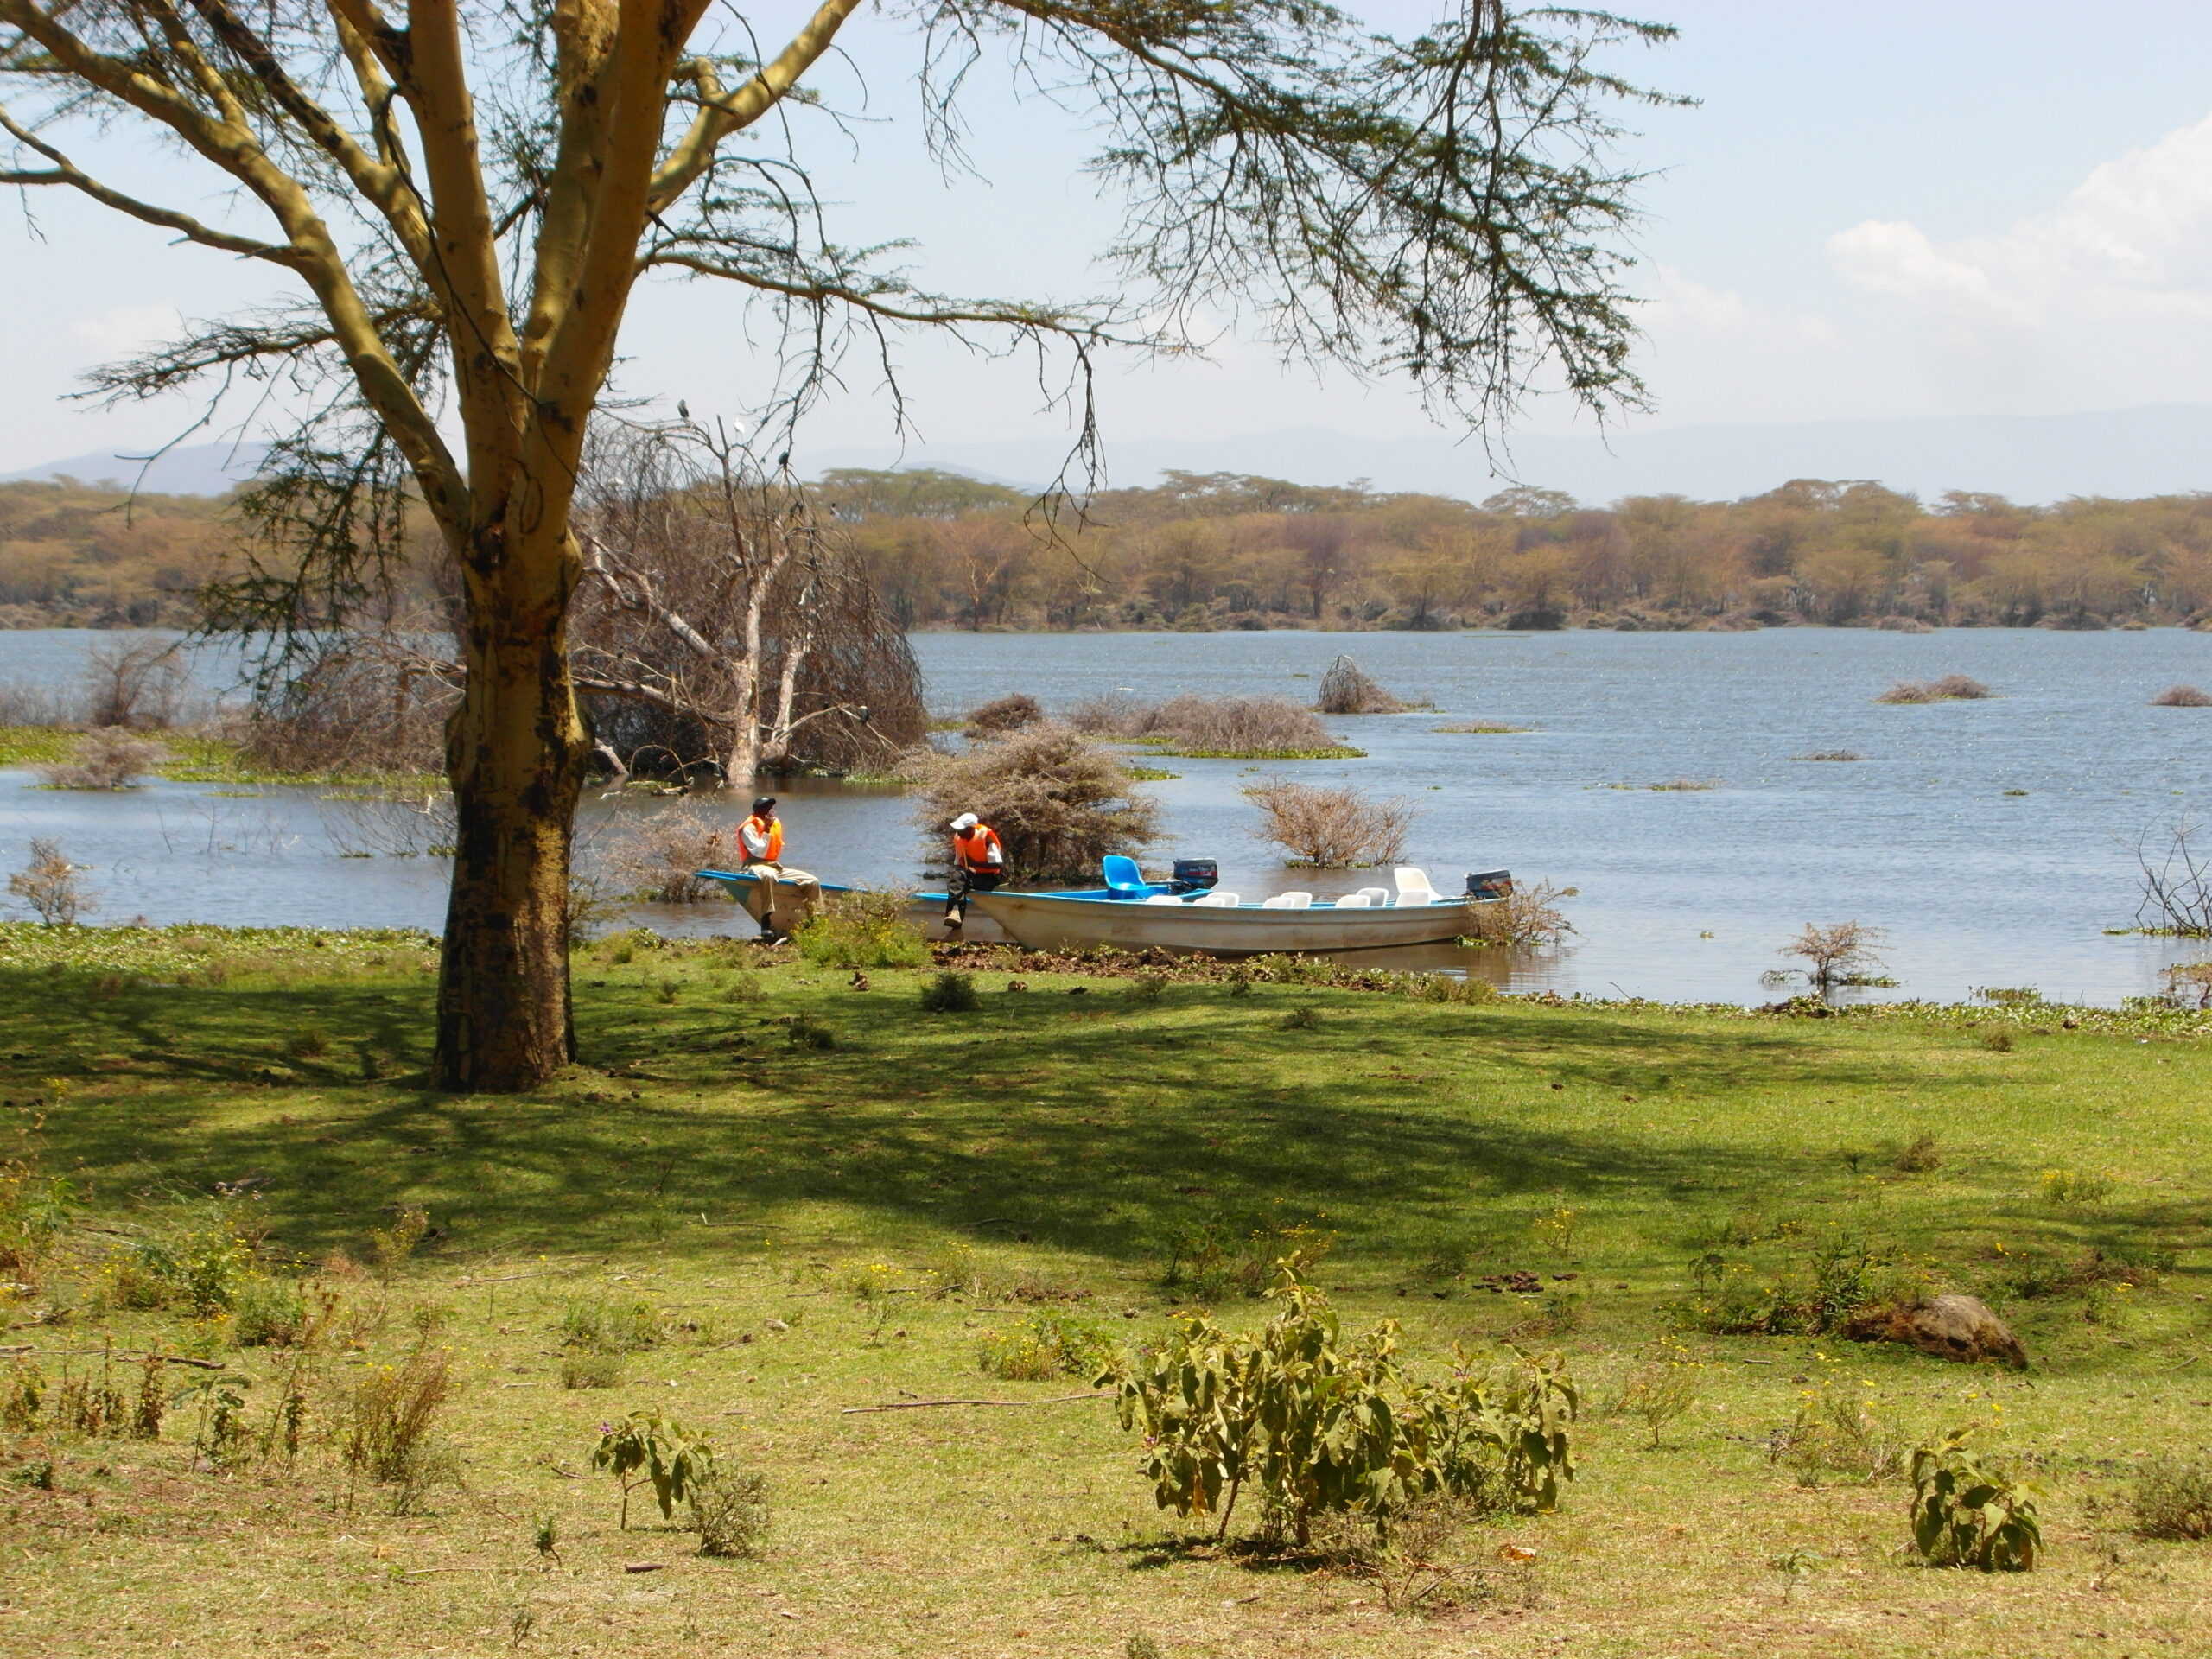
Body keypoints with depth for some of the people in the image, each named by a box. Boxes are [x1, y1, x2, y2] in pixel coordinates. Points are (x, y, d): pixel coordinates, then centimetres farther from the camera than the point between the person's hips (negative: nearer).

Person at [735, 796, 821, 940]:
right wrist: (766, 830, -15)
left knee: (812, 882, -6)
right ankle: (766, 923, -55)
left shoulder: (776, 824, 18)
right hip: (756, 867, -8)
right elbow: (759, 852, -16)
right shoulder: (749, 828, -5)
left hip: (775, 867, 8)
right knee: (768, 875, -46)